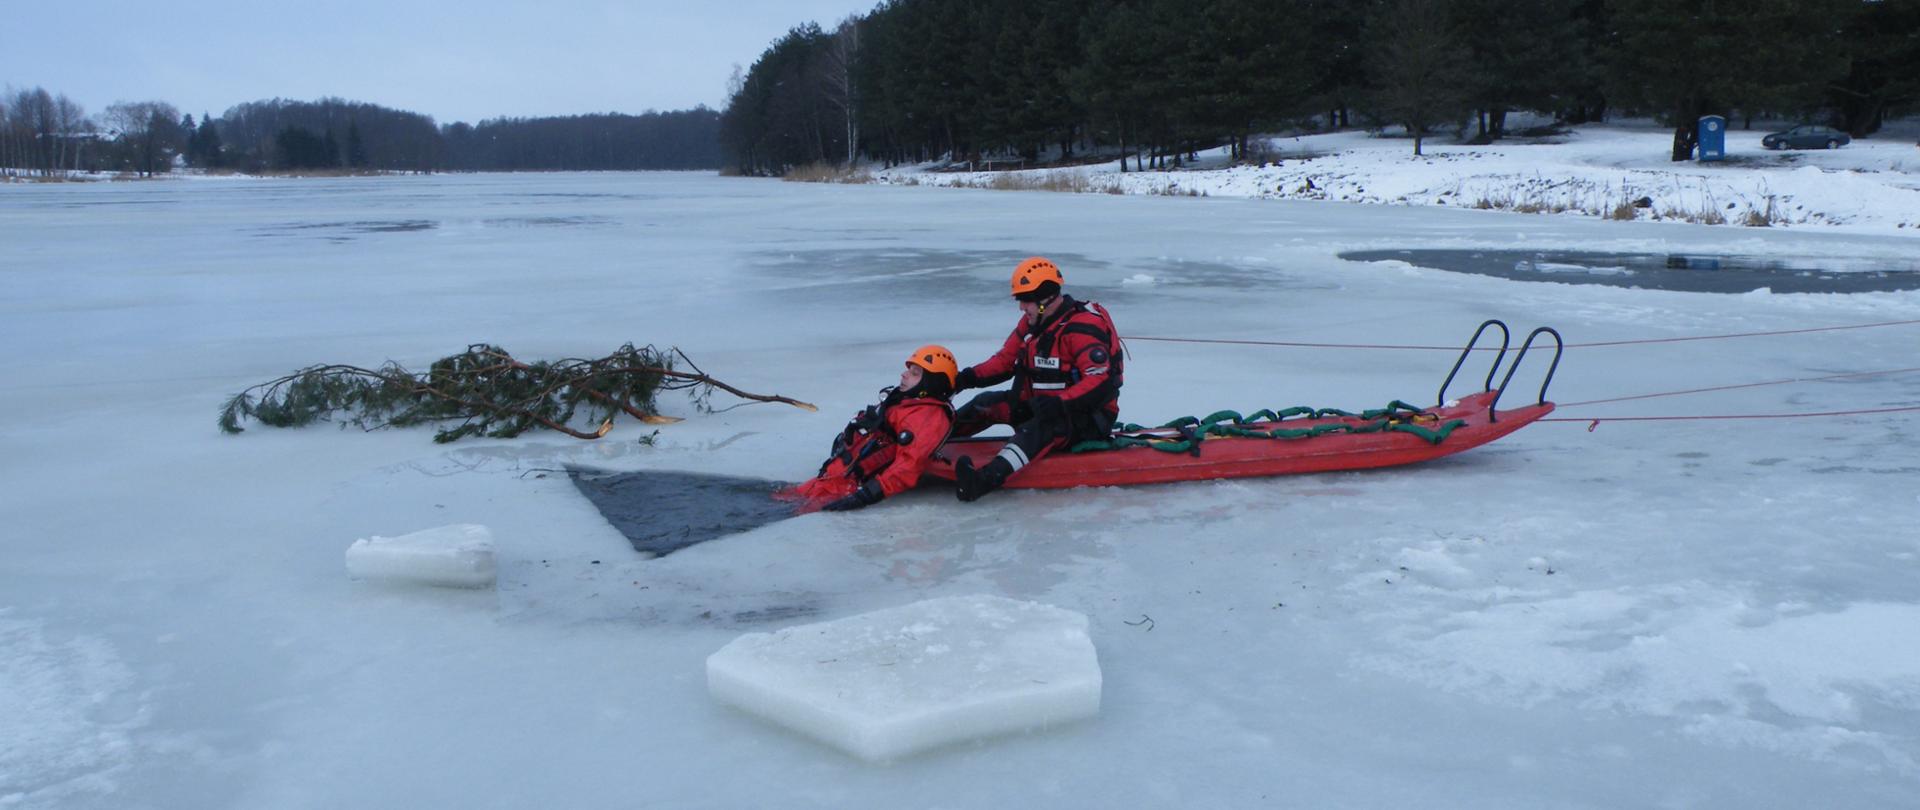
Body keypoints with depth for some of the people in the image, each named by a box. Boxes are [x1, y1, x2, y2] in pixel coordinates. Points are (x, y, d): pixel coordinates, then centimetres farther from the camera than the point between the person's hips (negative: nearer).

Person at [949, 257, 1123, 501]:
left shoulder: (1083, 327, -21)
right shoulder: (1032, 323, 6)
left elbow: (1101, 382, -28)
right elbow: (1005, 360, 9)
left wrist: (1060, 404, -36)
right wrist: (968, 377, -7)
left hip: (1088, 416, -10)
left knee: (1041, 428, -38)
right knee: (988, 404, 2)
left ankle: (987, 479, -59)